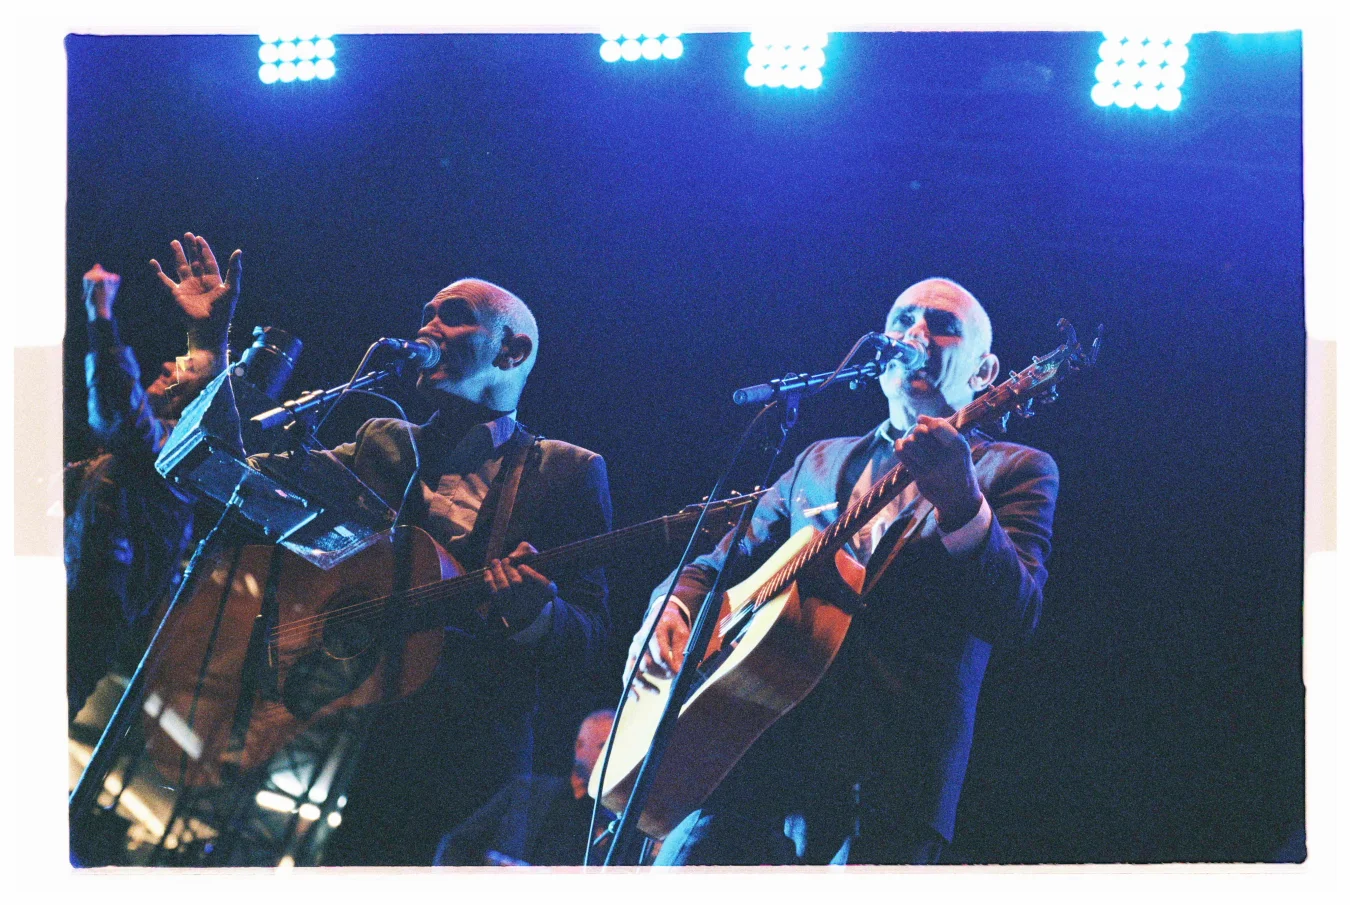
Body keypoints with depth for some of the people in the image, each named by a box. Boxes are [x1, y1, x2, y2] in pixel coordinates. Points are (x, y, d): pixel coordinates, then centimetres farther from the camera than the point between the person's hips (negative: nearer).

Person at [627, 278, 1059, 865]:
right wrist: (670, 610, 2)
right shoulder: (818, 463, 21)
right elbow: (716, 567, 25)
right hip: (757, 754, 3)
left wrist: (962, 504, -27)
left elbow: (1015, 618, -9)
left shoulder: (1014, 472, 7)